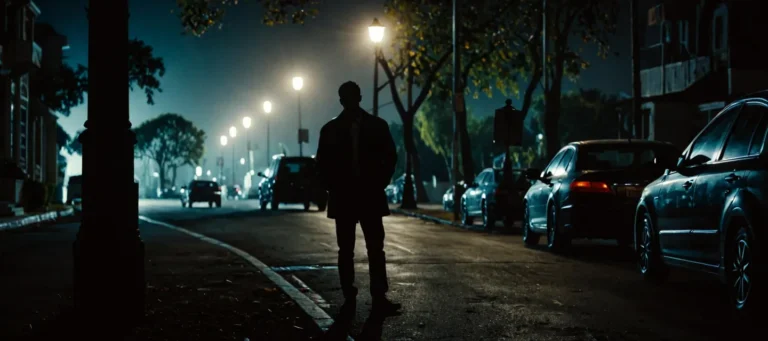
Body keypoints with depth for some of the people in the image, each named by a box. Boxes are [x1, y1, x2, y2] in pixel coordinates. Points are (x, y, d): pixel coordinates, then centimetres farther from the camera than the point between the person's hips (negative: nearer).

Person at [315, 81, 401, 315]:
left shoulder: (377, 126, 4)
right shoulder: (331, 129, 5)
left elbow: (390, 157, 6)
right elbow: (322, 162, 7)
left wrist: (379, 184, -2)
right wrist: (333, 188, -2)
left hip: (370, 196, 0)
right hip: (343, 198, 1)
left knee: (376, 248, -6)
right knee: (346, 250, 2)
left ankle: (379, 298, -8)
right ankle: (349, 298, 6)